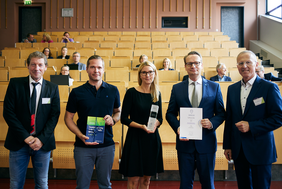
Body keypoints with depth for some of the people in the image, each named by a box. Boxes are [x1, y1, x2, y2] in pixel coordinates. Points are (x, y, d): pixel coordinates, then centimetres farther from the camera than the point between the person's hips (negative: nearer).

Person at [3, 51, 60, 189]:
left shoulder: (52, 88, 3)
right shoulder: (15, 84, 0)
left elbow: (54, 115, 1)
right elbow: (8, 112, -5)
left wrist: (41, 139, -11)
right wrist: (25, 137, -12)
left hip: (43, 143, 1)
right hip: (19, 142, -1)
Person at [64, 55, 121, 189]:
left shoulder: (113, 91, 3)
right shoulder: (77, 92, -2)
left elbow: (118, 111, 15)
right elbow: (68, 118, 1)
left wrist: (113, 120, -9)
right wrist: (80, 135, -14)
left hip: (107, 145, 1)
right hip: (83, 146, -1)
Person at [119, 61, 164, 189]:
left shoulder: (157, 93, 8)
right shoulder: (132, 92, -6)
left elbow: (160, 118, 12)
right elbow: (124, 118, -6)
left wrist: (155, 124, -10)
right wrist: (142, 126, -19)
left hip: (152, 138, 4)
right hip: (135, 138, -4)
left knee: (146, 178, 12)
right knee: (134, 178, 1)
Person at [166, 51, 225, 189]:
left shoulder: (214, 87, 4)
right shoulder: (177, 88, 5)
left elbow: (221, 113, 5)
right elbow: (170, 114, 7)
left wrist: (212, 123, -15)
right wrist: (177, 127, -12)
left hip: (206, 142, 0)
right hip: (185, 141, 1)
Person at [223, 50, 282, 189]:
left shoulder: (269, 87, -7)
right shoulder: (232, 89, 8)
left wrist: (251, 126, -18)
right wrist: (227, 145, 10)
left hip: (260, 149, -4)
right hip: (238, 150, 5)